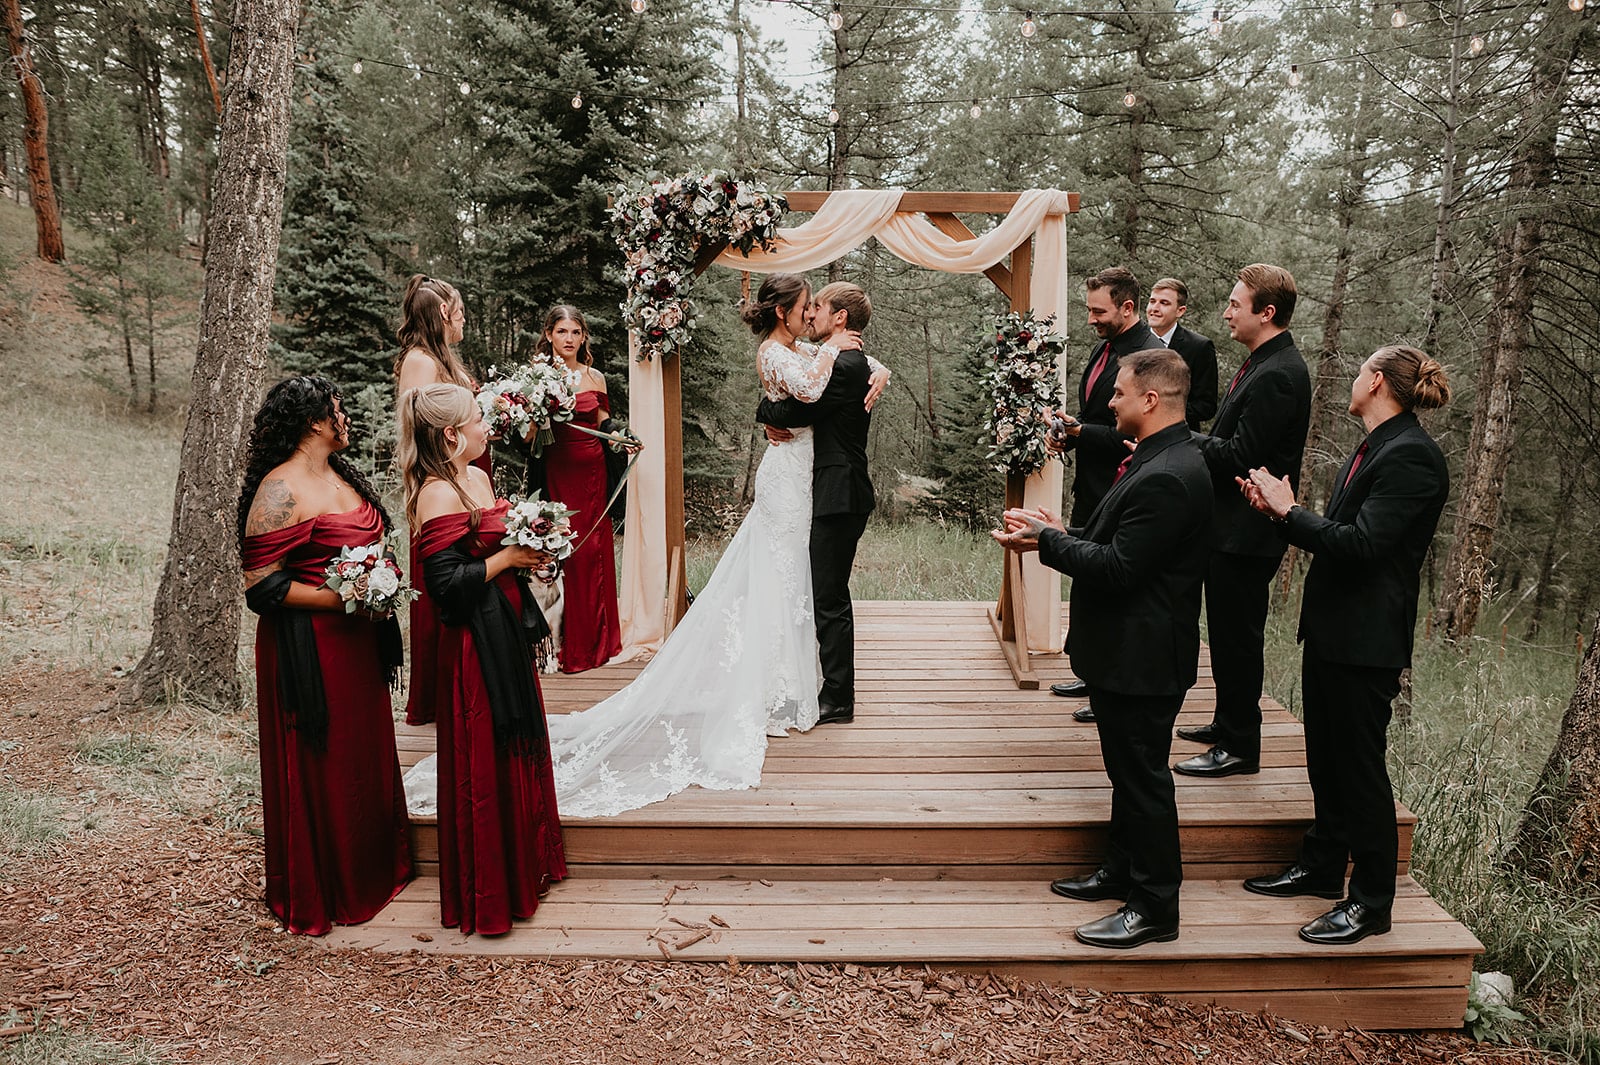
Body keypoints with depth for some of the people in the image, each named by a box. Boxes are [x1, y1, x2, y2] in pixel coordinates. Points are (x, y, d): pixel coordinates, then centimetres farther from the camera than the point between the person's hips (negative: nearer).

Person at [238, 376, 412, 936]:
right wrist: (341, 599, -24)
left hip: (359, 641, 9)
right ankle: (320, 894, 22)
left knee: (366, 754, 18)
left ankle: (375, 868, 35)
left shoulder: (342, 475, 10)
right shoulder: (281, 492, -18)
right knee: (321, 767, 4)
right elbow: (260, 583, -20)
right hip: (309, 647, -9)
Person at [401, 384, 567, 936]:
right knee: (483, 766, 2)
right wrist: (508, 558, -17)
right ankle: (486, 895, 18)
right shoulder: (438, 495, -19)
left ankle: (526, 865, 37)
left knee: (516, 747, 20)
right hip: (475, 644, -10)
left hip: (508, 631, 10)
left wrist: (530, 548, 3)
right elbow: (446, 583, -24)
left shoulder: (477, 476, 9)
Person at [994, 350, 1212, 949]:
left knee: (1143, 777, 3)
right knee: (1128, 770, 22)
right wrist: (1060, 533, 2)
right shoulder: (1161, 460, 8)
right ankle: (1122, 871, 39)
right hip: (1128, 651, 10)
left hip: (1141, 658, -10)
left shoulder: (1166, 477, -26)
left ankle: (1154, 908, 18)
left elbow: (1117, 568, -26)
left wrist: (1046, 541, -17)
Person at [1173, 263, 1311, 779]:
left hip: (1246, 533, -10)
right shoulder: (1264, 364, 12)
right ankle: (1229, 722, 35)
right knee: (1229, 634, 20)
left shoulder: (1277, 374, -21)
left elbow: (1240, 455, -23)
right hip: (1232, 524, 10)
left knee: (1238, 637, 1)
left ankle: (1241, 747, 13)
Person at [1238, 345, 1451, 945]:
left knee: (1359, 765, 1)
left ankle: (1371, 903, 15)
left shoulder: (1410, 456, -17)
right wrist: (1280, 511, 1)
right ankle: (1323, 866, 34)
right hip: (1331, 628, 10)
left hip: (1365, 641, -10)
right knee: (1326, 757, 19)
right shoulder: (1374, 449, 13)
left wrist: (1288, 510, -16)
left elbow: (1360, 544, -24)